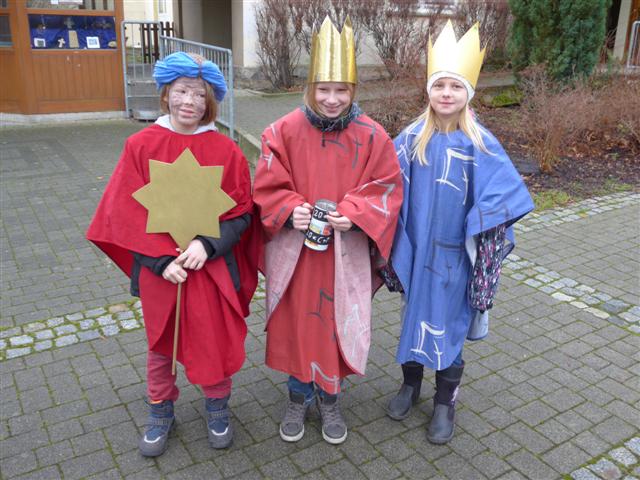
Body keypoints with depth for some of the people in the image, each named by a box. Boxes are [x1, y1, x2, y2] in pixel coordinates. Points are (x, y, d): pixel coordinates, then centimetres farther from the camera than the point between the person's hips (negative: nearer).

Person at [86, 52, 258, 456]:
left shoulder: (226, 150, -6)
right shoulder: (141, 146, -5)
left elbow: (241, 211, -5)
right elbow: (126, 212, -6)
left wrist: (207, 245, -20)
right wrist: (161, 259, -15)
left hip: (212, 266, 0)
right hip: (158, 268, 1)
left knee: (215, 341, 10)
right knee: (161, 344, 17)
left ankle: (218, 408, 36)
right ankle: (161, 413, 39)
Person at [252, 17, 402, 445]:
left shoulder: (372, 136, -7)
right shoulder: (284, 131, -7)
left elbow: (387, 187, -3)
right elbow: (268, 187, -4)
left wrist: (352, 214, -20)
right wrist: (291, 211, -23)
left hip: (345, 253, 0)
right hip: (294, 251, 0)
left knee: (337, 325, 12)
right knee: (296, 324, 13)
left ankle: (330, 398, 38)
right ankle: (299, 397, 38)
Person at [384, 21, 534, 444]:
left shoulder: (480, 144, -10)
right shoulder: (412, 138, -3)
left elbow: (501, 199, -10)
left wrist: (486, 250, -15)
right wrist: (391, 247, -3)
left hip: (453, 255, -2)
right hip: (415, 250, 2)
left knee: (448, 323, 9)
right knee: (415, 316, 16)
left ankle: (446, 402, 29)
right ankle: (411, 384, 38)